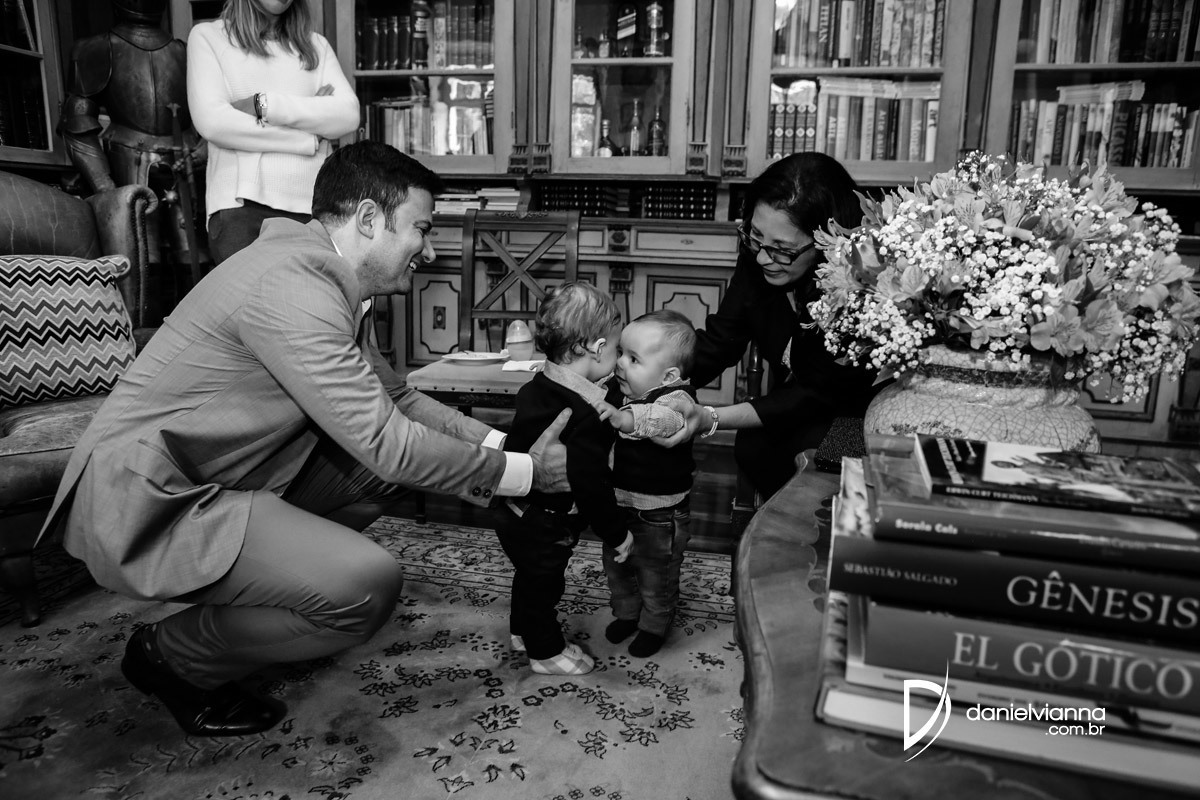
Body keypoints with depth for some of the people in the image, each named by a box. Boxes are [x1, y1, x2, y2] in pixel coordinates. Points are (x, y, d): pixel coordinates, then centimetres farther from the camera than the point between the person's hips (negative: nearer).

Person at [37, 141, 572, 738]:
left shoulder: (329, 283, 7)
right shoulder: (291, 286, -24)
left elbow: (395, 398, 14)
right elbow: (386, 443, -26)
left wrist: (498, 444, 4)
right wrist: (523, 472, -15)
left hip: (217, 476, 10)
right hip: (142, 505, -10)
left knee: (404, 451, 6)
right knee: (368, 585, -25)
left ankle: (268, 588, 15)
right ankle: (172, 656, 1)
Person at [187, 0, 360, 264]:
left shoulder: (316, 45, 19)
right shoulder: (207, 35, 10)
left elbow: (349, 114, 2)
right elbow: (212, 121, -6)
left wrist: (266, 104, -7)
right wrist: (311, 139, -4)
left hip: (312, 205, 2)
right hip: (241, 204, -2)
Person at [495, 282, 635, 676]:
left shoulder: (535, 388, -4)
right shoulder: (587, 415, -31)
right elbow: (591, 485, -29)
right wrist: (617, 534, -15)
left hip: (517, 511, 9)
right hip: (545, 526, -8)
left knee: (529, 577, 28)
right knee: (544, 584, 13)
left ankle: (522, 631, 49)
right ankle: (547, 652, 34)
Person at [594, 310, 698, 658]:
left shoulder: (675, 398, -26)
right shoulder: (619, 392, -2)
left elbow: (667, 419, -50)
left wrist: (623, 417, -62)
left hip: (659, 516, -7)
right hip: (618, 505, 7)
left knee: (657, 577, 14)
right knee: (616, 566, 25)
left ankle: (655, 626, 39)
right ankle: (627, 613, 49)